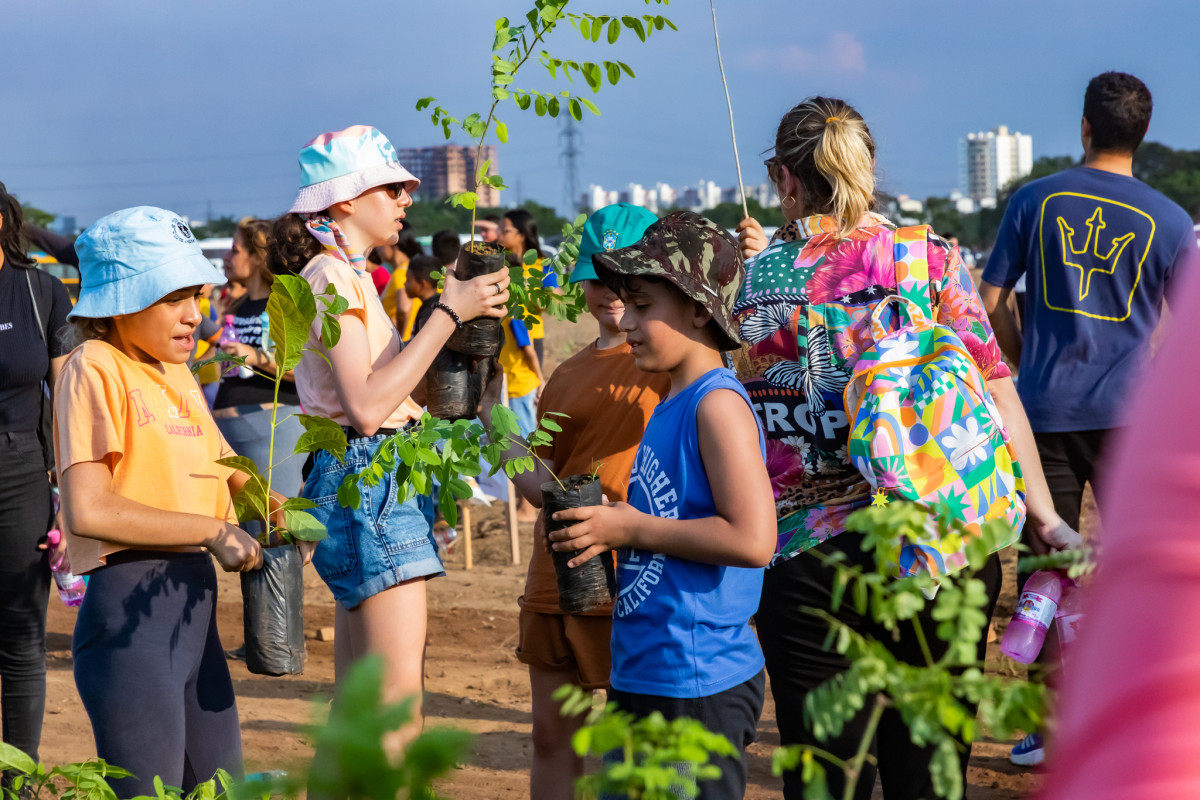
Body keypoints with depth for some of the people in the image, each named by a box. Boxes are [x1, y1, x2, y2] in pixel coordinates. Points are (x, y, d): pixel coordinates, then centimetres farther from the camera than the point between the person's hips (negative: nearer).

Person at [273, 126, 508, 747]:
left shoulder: (348, 275, 19)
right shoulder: (333, 276, -12)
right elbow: (366, 404, -22)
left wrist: (462, 306, 10)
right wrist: (448, 315, -19)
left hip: (367, 480, 10)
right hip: (367, 480, -10)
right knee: (399, 698, -14)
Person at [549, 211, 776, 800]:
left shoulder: (718, 404, -15)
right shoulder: (669, 406, 14)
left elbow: (752, 539, -24)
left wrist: (633, 529, -16)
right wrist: (604, 520, 7)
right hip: (643, 678, 10)